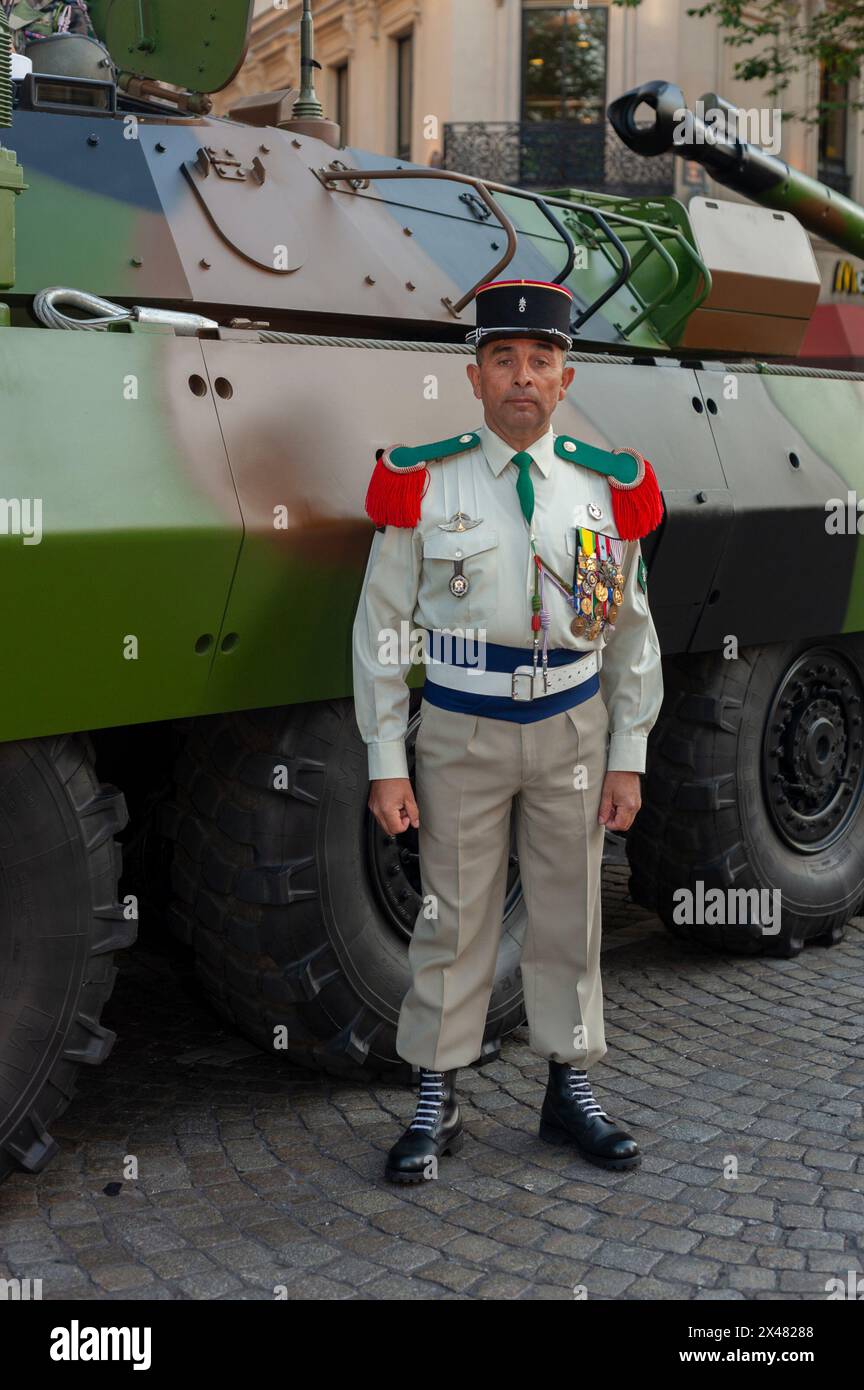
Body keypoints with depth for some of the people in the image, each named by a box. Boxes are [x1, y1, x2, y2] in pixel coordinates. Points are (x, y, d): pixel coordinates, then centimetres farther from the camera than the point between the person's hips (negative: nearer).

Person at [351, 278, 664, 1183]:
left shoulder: (607, 488, -2)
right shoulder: (422, 483, -8)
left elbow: (632, 631, 5)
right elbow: (380, 625, -5)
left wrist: (628, 758, 2)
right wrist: (386, 762, -8)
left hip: (573, 731, 2)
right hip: (462, 733, -2)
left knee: (569, 915, 12)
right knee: (453, 919, 6)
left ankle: (570, 1092, 28)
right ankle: (436, 1106, 21)